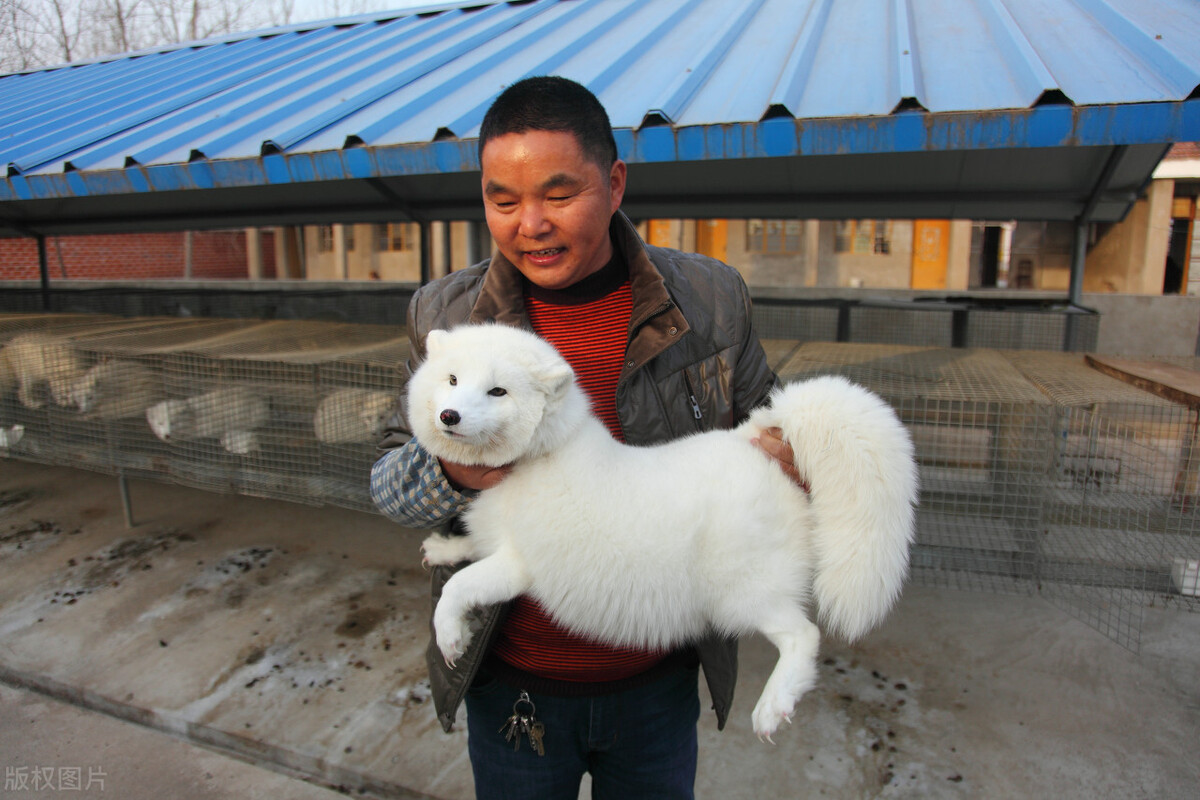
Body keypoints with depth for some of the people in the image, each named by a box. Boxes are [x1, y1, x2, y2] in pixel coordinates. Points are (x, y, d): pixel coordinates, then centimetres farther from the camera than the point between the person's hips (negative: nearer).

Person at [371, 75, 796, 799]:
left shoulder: (712, 299, -8)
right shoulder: (443, 314, -8)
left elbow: (768, 428, 5)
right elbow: (389, 481, -2)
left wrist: (783, 456, -18)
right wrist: (454, 472, -24)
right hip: (511, 683, 0)